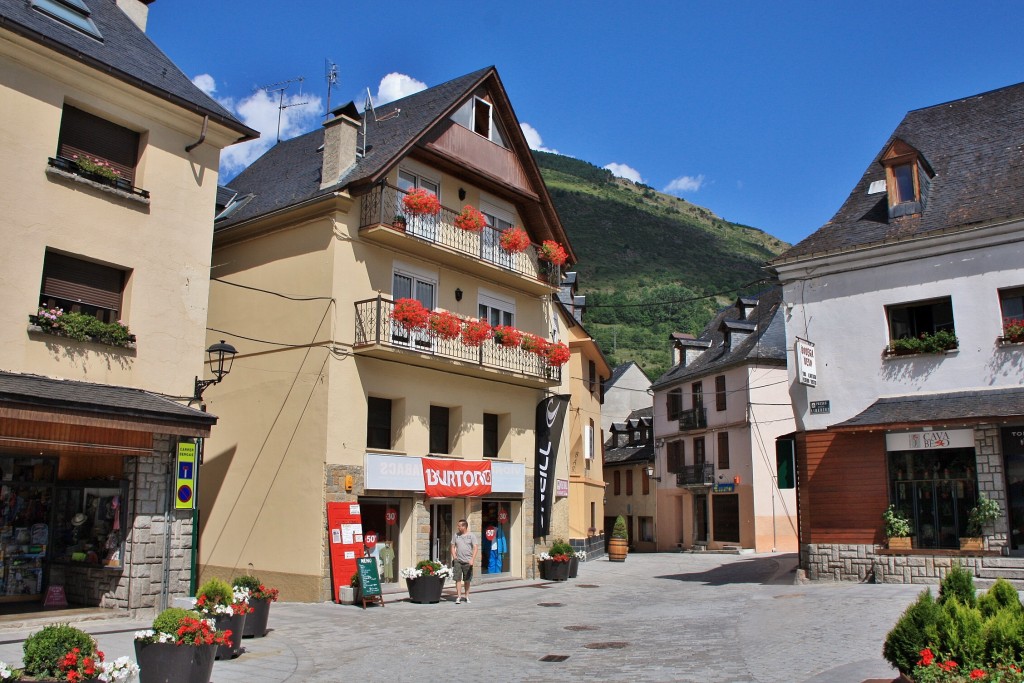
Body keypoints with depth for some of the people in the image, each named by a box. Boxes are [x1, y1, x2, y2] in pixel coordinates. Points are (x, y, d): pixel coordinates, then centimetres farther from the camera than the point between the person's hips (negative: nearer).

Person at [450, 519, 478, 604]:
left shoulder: (471, 535, -3)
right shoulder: (456, 535, 8)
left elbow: (475, 548, -9)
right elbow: (453, 546, 15)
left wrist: (472, 559, -19)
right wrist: (454, 556, -1)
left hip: (468, 561, -2)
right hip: (458, 561, 2)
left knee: (467, 580, 7)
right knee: (458, 579, -7)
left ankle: (467, 597, 19)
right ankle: (458, 597, -5)